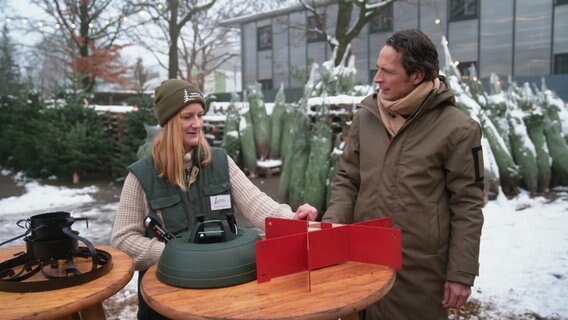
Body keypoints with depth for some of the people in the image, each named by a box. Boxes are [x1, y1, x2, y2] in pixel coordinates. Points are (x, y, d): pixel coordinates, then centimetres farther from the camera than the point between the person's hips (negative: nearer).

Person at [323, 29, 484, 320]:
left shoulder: (456, 129, -10)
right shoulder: (365, 118, 2)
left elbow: (467, 207, -7)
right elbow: (348, 181, 8)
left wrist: (461, 273, -6)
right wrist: (332, 224, -8)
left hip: (421, 270, -4)